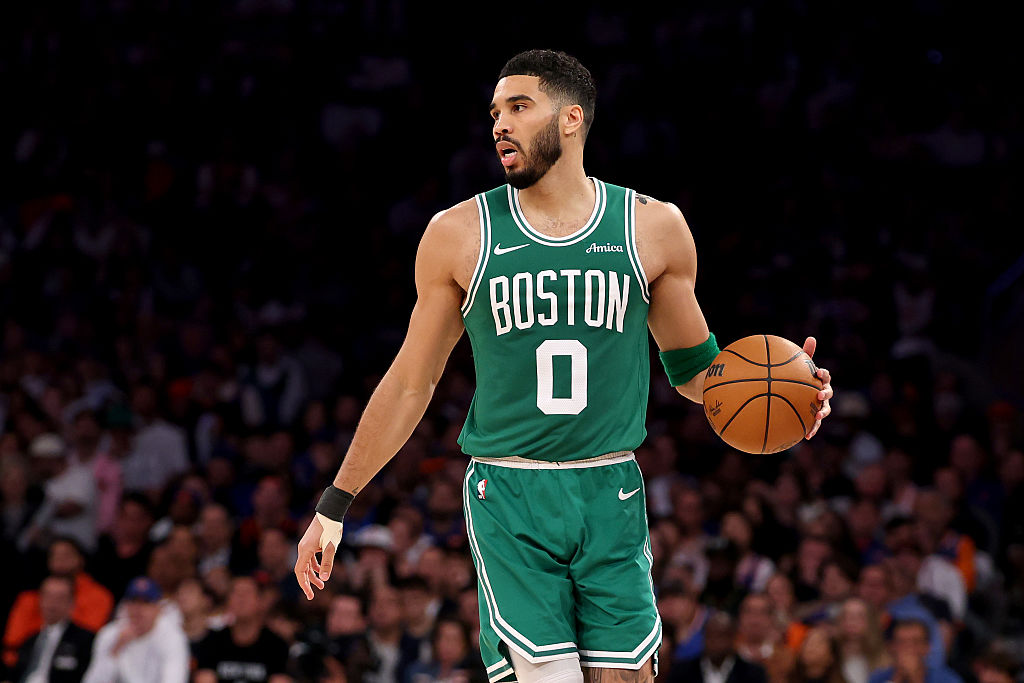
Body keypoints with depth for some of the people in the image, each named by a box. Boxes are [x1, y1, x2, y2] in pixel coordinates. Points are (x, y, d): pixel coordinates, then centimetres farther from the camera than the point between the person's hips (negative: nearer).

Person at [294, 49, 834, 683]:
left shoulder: (654, 227, 5)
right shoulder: (460, 234, 3)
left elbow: (693, 366, 16)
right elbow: (411, 383, 10)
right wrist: (335, 505, 10)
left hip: (611, 495, 1)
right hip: (508, 495, -1)